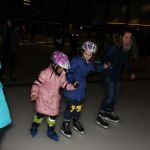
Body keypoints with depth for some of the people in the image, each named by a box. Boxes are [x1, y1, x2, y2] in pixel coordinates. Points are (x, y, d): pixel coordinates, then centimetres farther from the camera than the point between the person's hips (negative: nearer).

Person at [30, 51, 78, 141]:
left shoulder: (62, 74, -8)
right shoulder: (45, 73, -26)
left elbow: (64, 84, 0)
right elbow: (37, 84, -20)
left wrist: (72, 86, -16)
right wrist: (34, 94, -30)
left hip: (54, 100, 5)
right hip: (43, 99, -4)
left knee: (53, 115, 14)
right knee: (40, 114, 11)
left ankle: (51, 131, 37)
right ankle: (34, 127, 40)